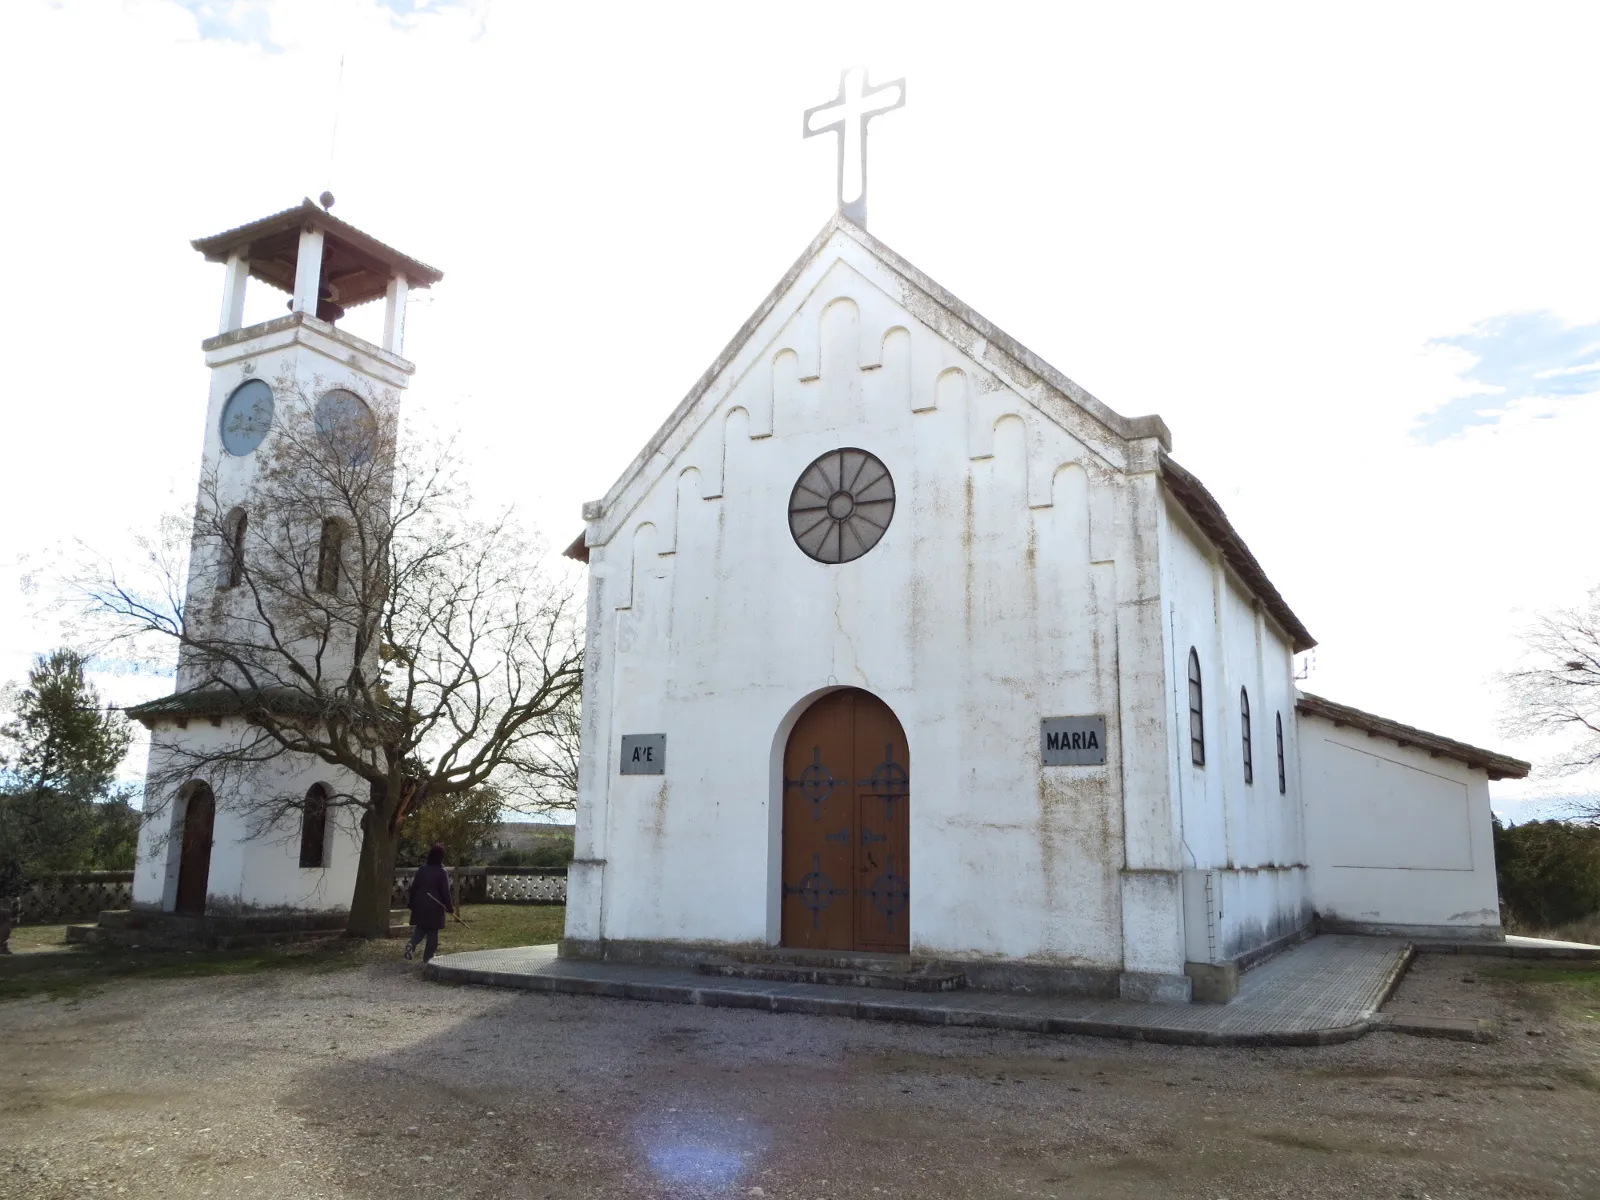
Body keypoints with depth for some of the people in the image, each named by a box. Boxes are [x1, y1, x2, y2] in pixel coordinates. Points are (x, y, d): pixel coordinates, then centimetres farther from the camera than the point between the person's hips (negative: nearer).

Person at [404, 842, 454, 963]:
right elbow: (445, 892, -11)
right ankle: (428, 958, 8)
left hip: (420, 905, 4)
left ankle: (411, 944, -8)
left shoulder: (421, 869, 2)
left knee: (420, 928, 18)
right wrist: (450, 907, 0)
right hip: (435, 907, -4)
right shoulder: (441, 872, -12)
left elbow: (414, 887, 8)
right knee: (432, 933, 6)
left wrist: (412, 903, 18)